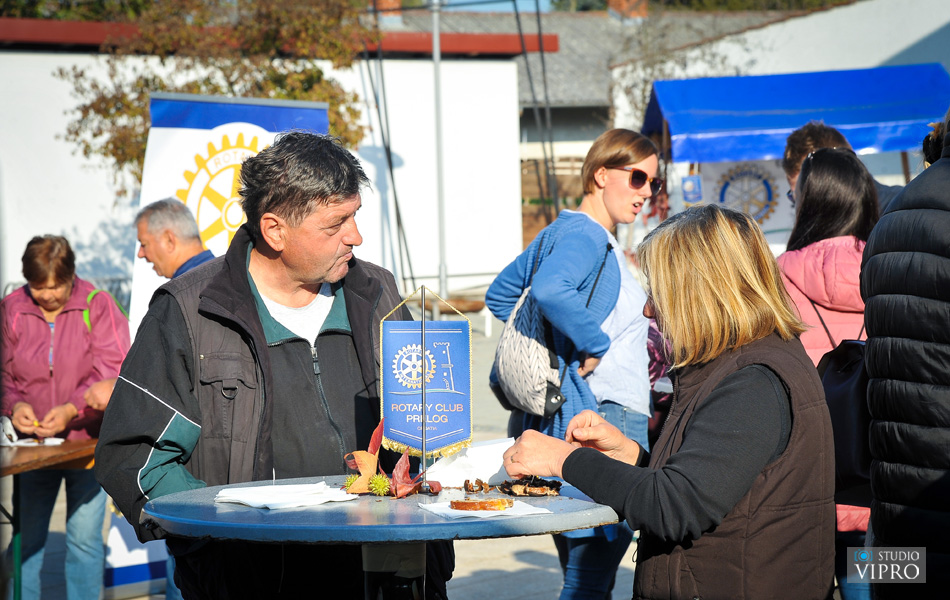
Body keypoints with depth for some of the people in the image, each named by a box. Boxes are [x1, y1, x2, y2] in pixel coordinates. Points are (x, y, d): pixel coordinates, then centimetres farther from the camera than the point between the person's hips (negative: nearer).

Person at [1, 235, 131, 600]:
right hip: (33, 445, 2)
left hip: (88, 441, -2)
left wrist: (73, 409, -22)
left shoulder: (97, 305, -5)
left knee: (85, 539, 0)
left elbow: (112, 374, -9)